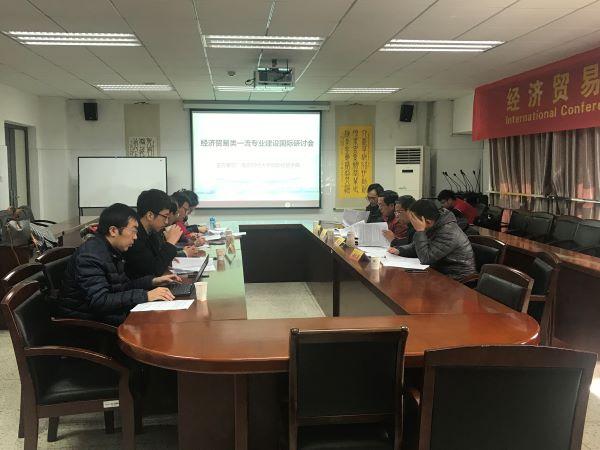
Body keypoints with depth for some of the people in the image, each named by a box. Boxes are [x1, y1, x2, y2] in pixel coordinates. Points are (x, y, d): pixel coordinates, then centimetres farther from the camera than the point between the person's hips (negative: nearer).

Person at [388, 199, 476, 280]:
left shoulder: (448, 232, -25)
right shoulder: (433, 227, 3)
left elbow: (425, 259, -26)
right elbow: (416, 247, 15)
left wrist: (419, 231, -26)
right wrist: (399, 250, -3)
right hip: (441, 272, 8)